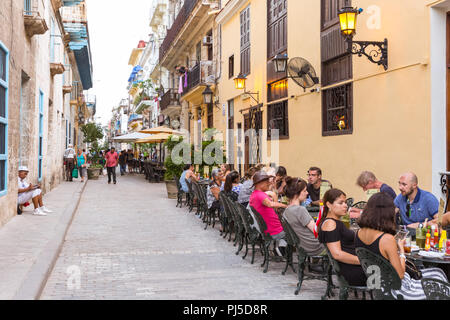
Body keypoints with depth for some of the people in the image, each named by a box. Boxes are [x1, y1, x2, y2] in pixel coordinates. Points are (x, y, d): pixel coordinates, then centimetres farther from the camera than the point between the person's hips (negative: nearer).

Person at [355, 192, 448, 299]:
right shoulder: (387, 239, -29)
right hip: (393, 289, -7)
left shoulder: (359, 233, -7)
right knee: (438, 275, 11)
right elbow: (400, 275, -19)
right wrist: (401, 250, -7)